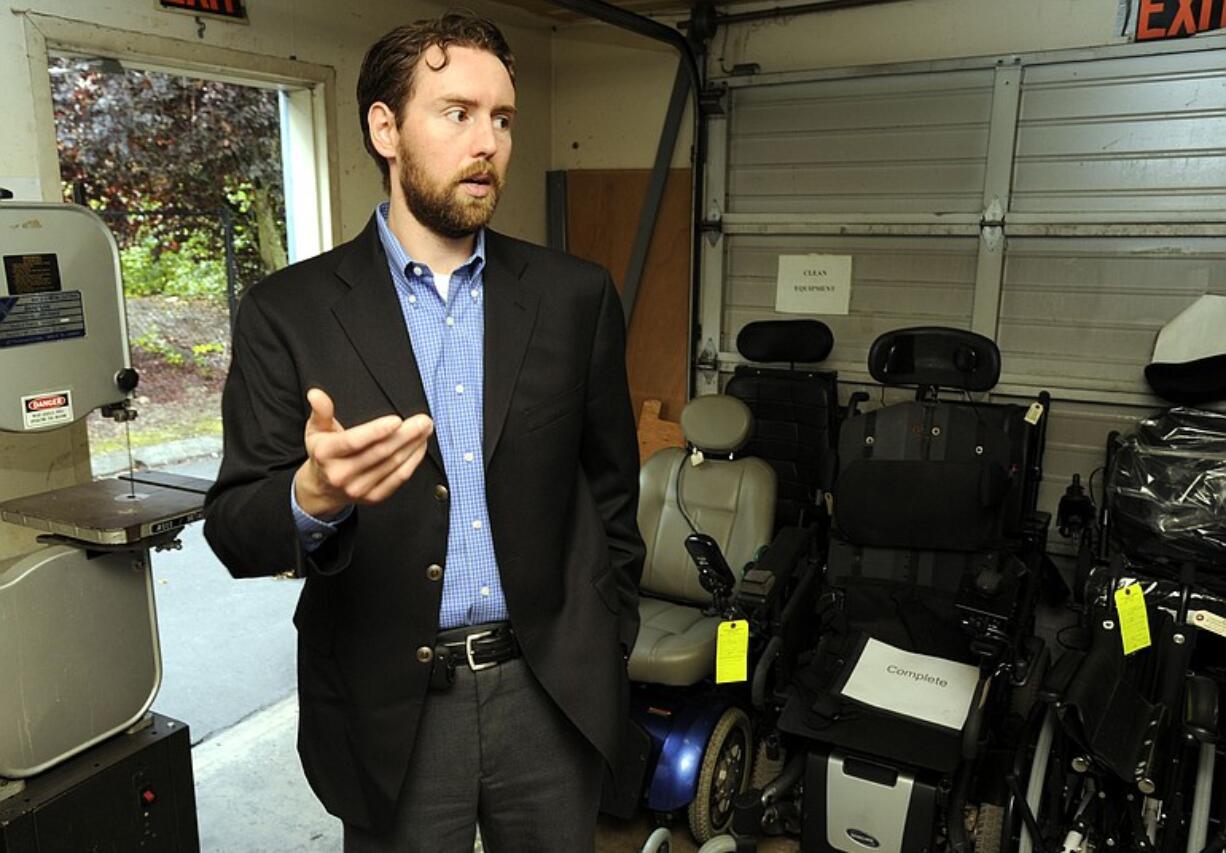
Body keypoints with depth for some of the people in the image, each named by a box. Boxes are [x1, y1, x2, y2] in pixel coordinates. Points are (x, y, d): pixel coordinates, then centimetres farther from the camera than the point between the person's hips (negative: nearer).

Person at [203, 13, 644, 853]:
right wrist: (316, 496, -29)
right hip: (390, 711, -1)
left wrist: (604, 644, 6)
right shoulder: (289, 311, -6)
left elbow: (611, 487, 6)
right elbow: (235, 530, -7)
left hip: (553, 692, 2)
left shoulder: (575, 295, -1)